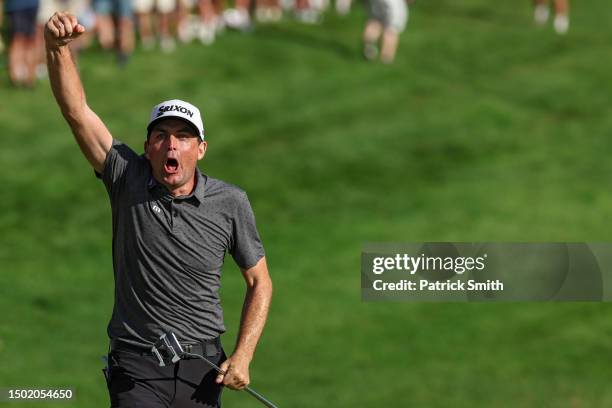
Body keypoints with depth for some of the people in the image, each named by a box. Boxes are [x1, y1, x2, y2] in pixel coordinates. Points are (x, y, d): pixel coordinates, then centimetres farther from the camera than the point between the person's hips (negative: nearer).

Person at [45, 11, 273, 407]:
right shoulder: (128, 178, -3)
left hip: (203, 368, 2)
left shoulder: (231, 203, -2)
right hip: (136, 368, -1)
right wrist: (58, 47, -29)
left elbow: (260, 283, 6)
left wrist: (243, 356, -4)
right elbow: (76, 109, -13)